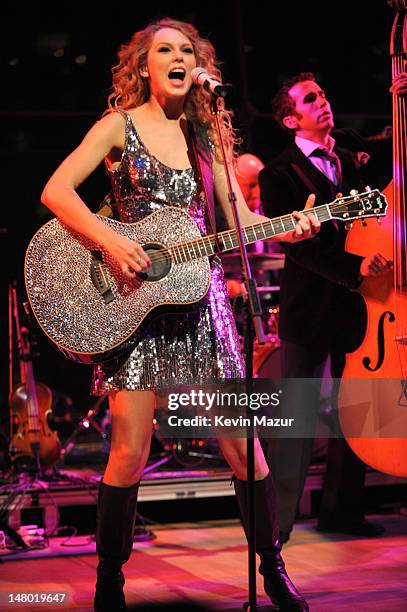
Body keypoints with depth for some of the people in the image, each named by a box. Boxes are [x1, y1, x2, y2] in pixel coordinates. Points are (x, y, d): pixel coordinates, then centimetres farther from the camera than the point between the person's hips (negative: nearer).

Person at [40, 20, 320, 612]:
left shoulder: (206, 135, 14)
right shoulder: (120, 125, 3)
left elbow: (241, 219, 12)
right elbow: (56, 191, -7)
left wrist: (290, 226, -6)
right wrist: (111, 241, -20)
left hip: (200, 294, 3)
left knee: (241, 441, 2)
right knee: (130, 451, -6)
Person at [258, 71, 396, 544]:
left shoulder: (353, 150, 12)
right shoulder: (279, 175, -5)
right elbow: (296, 244, -13)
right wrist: (353, 268, -26)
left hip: (357, 301, 6)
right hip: (311, 306, -5)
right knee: (299, 414, -4)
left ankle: (340, 508, 23)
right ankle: (277, 520, 3)